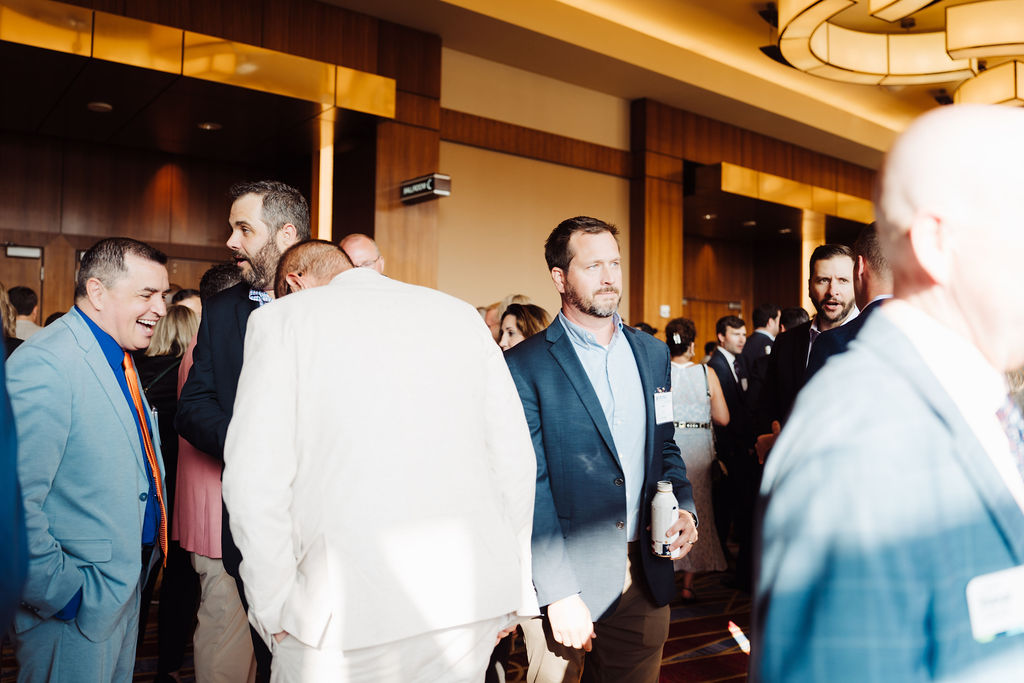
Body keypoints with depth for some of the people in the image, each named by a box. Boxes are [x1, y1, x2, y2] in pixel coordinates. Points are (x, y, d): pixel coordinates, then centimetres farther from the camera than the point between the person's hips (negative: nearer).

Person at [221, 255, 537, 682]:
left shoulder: (282, 318, 2)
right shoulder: (461, 315, 12)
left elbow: (255, 478, -7)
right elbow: (514, 460, 9)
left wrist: (272, 605, 4)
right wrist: (512, 587, 17)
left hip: (351, 608, -3)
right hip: (471, 596, 4)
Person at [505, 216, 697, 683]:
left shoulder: (652, 353, 9)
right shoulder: (525, 366, -9)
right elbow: (529, 487, -12)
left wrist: (683, 506, -2)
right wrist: (559, 592, -16)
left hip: (646, 577, 5)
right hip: (562, 578, -4)